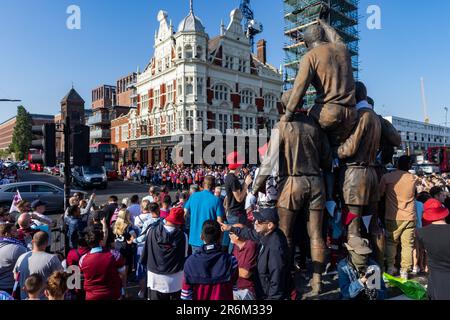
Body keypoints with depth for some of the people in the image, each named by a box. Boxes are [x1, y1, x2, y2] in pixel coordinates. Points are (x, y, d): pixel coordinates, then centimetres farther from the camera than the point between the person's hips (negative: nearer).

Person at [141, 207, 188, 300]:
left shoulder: (153, 230, -11)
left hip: (154, 277, 2)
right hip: (174, 280, -2)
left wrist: (145, 263, 17)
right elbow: (184, 258, -5)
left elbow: (145, 252, 0)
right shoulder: (182, 236, -16)